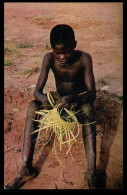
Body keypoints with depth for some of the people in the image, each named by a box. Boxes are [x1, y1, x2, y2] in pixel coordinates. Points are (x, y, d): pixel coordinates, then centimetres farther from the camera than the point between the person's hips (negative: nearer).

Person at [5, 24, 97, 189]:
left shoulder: (84, 58, -24)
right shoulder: (49, 58, -18)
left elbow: (92, 93, -28)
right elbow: (37, 91, -21)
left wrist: (73, 99, -50)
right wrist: (42, 98, -46)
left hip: (80, 98, -2)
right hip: (59, 97, 2)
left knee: (88, 110, -39)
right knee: (32, 107, -27)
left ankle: (91, 172, -47)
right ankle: (26, 168, -29)